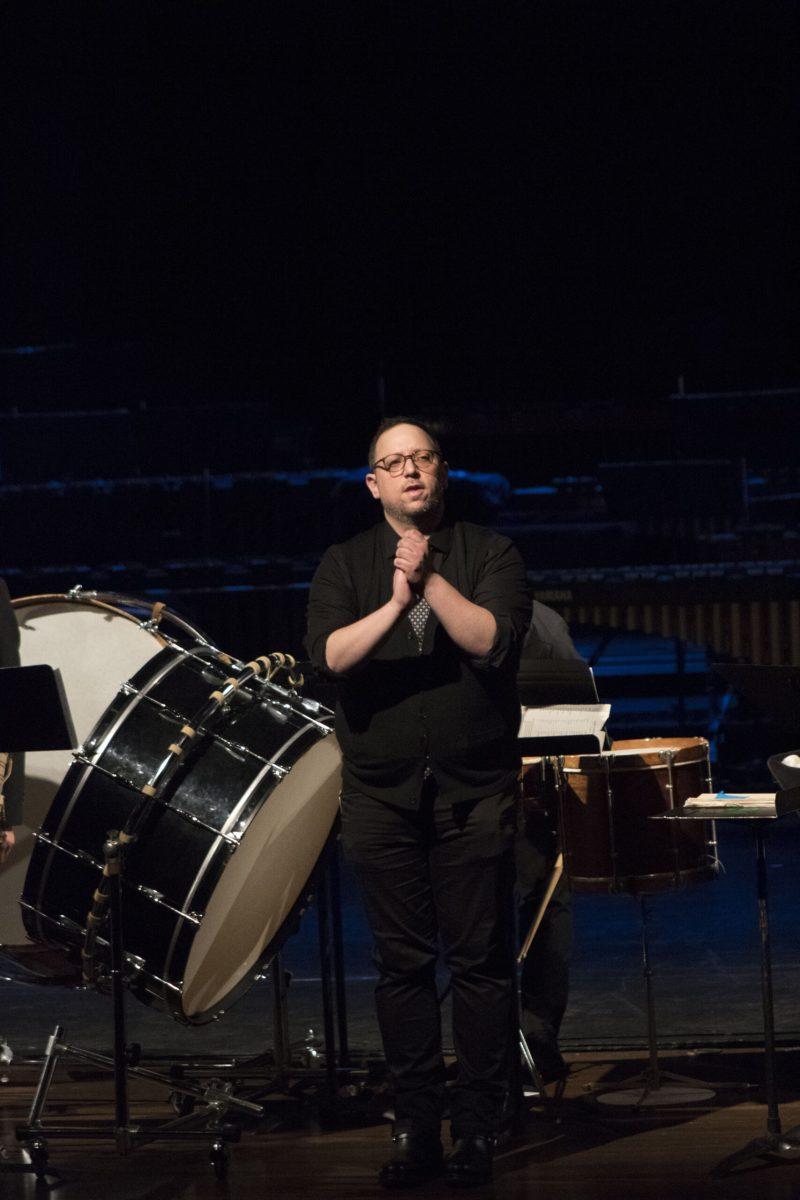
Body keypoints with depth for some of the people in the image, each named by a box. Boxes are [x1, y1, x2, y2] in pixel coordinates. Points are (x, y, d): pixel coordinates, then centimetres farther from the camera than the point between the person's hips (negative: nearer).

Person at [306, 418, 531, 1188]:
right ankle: (414, 1127, 9)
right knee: (402, 964, 4)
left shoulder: (489, 554, 3)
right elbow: (329, 655, -9)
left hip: (474, 795, -1)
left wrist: (430, 582, -17)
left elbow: (493, 641, -12)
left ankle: (479, 1128, 5)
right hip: (382, 794, 1)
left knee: (481, 963, -1)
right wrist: (395, 604, -21)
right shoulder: (345, 565, 7)